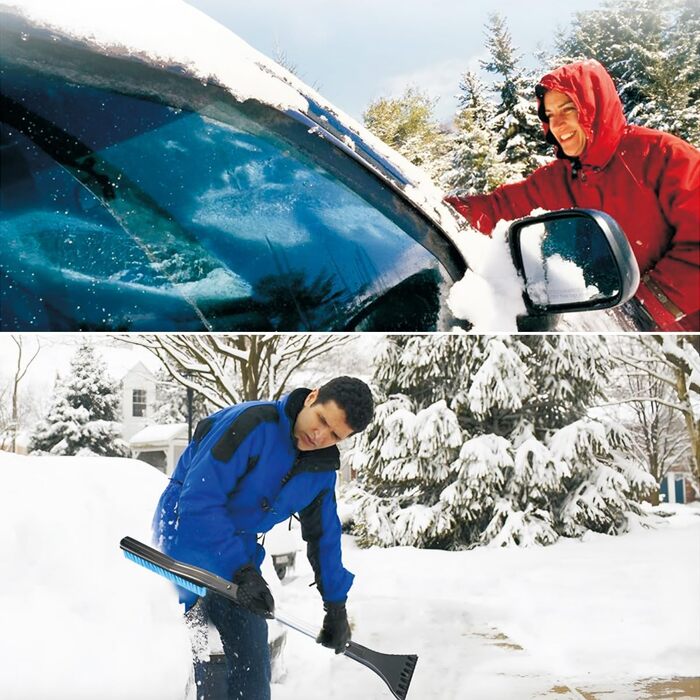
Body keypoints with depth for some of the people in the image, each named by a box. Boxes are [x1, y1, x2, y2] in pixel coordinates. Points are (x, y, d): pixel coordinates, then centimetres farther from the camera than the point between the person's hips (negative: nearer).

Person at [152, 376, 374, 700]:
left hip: (240, 552, 7)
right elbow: (198, 501, -29)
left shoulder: (322, 470, 0)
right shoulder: (251, 423, -25)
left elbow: (324, 535, 15)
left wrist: (336, 605, 17)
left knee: (253, 667, 6)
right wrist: (242, 571, -29)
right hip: (189, 536, -7)